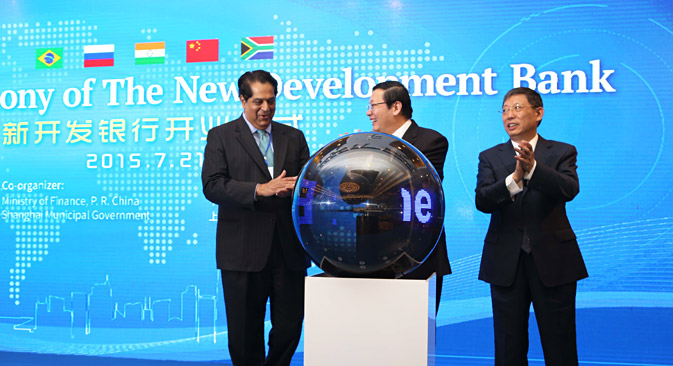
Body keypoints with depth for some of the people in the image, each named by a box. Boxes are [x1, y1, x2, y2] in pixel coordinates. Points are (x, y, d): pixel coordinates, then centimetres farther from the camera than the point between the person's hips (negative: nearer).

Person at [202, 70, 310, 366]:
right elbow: (212, 186, -7)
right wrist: (260, 189, -19)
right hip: (243, 250, -3)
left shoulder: (294, 137, 15)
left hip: (288, 249, 3)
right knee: (245, 330, 6)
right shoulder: (221, 136, 5)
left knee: (290, 325, 6)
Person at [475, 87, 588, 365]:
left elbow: (569, 190, -16)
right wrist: (514, 179, -28)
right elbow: (482, 201, -10)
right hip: (506, 263, 1)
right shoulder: (490, 157, 7)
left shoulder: (562, 152, 4)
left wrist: (533, 169, -32)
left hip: (552, 260, -1)